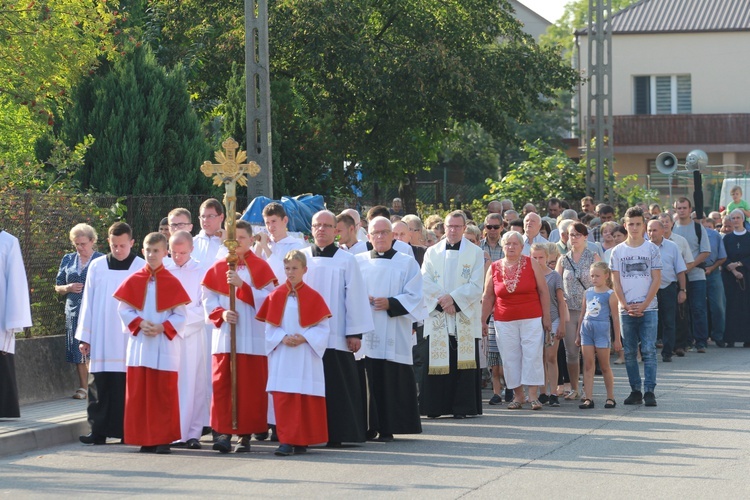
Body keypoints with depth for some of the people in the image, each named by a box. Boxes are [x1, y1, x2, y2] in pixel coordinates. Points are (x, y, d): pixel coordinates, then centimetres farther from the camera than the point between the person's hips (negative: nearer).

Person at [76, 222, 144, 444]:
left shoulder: (142, 268, 2)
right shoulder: (97, 267, 8)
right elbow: (88, 303, 10)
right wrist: (84, 336, 7)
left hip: (130, 339, -2)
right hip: (102, 340, 2)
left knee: (127, 385, -2)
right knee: (101, 385, -1)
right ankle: (99, 430, 1)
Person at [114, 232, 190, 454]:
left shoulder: (172, 283, 0)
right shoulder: (133, 281, 5)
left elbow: (180, 315, -1)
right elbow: (124, 310, 5)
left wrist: (162, 328, -16)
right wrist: (140, 324, -11)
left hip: (165, 347, -2)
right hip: (139, 345, 2)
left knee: (164, 393, -2)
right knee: (139, 393, 2)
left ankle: (163, 439, 2)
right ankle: (145, 438, 8)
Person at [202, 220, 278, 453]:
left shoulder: (260, 267, 2)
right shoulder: (217, 268, 10)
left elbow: (268, 300, -7)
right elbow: (208, 301, 9)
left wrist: (242, 285, -17)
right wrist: (221, 314, -11)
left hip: (252, 337, -2)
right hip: (224, 336, 2)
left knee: (250, 387, -3)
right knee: (222, 385, -4)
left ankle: (246, 435, 2)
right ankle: (224, 432, -2)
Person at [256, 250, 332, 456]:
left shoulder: (313, 297, 0)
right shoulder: (276, 296, 5)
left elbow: (323, 327, -1)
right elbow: (269, 327, 5)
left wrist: (305, 338, -16)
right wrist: (283, 338, -14)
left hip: (306, 357, -1)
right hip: (282, 357, 1)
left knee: (306, 400, 0)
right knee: (283, 399, -5)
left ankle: (302, 440, 8)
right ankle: (286, 441, -5)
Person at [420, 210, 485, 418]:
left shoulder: (475, 253, 5)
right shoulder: (432, 252, 11)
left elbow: (476, 285, -3)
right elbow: (425, 283, 3)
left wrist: (453, 298, -14)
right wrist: (441, 300, -11)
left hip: (465, 317, -1)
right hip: (437, 316, 2)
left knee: (463, 362, -3)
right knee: (437, 362, -2)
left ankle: (461, 407, 0)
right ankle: (435, 407, 2)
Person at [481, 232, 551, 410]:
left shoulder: (532, 264, 1)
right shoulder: (494, 268, 4)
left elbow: (543, 291, 2)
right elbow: (488, 297, 9)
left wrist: (546, 317, -1)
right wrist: (482, 320, 7)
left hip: (531, 319, -1)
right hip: (505, 322, 1)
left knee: (533, 355, -5)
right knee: (510, 358, 1)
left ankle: (533, 395, -2)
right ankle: (518, 395, 10)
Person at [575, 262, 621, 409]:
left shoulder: (610, 295, -4)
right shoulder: (588, 292, 11)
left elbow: (615, 318, -3)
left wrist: (617, 339, -3)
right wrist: (578, 335, 18)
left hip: (602, 329, -5)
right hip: (586, 328, 5)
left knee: (604, 366, 3)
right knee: (588, 365, 0)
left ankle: (610, 397, 14)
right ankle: (588, 398, 0)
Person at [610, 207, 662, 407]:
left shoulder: (651, 249, 3)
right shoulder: (618, 251, 7)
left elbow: (656, 280, 0)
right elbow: (616, 281, 6)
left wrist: (644, 305, -9)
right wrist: (626, 306, -6)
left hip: (648, 308, -2)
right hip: (626, 309, 2)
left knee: (648, 350, -7)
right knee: (629, 352, 4)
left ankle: (649, 391, -7)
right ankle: (635, 391, 10)